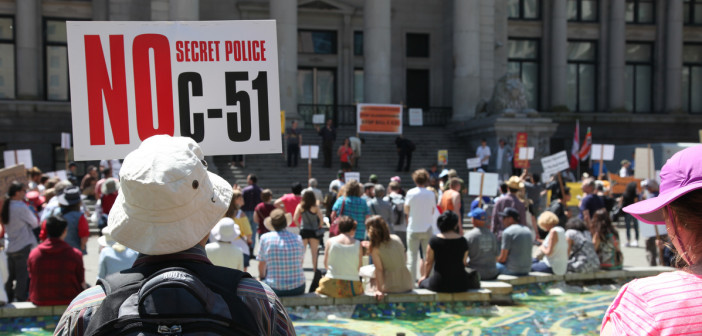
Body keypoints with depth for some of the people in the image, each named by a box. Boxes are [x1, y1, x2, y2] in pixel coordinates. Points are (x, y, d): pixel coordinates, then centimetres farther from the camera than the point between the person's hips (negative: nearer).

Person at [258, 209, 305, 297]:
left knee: (261, 282, 27)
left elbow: (261, 266, 4)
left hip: (275, 289, -2)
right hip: (298, 289, 2)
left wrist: (262, 277, 26)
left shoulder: (265, 238, -5)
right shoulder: (297, 238, 2)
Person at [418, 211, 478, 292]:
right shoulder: (463, 241, -2)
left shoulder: (434, 240, -7)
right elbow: (464, 263, 5)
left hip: (439, 284, -1)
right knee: (476, 283, 33)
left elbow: (428, 262, 1)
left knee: (422, 282, 29)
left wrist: (425, 276, 20)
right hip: (459, 284, 1)